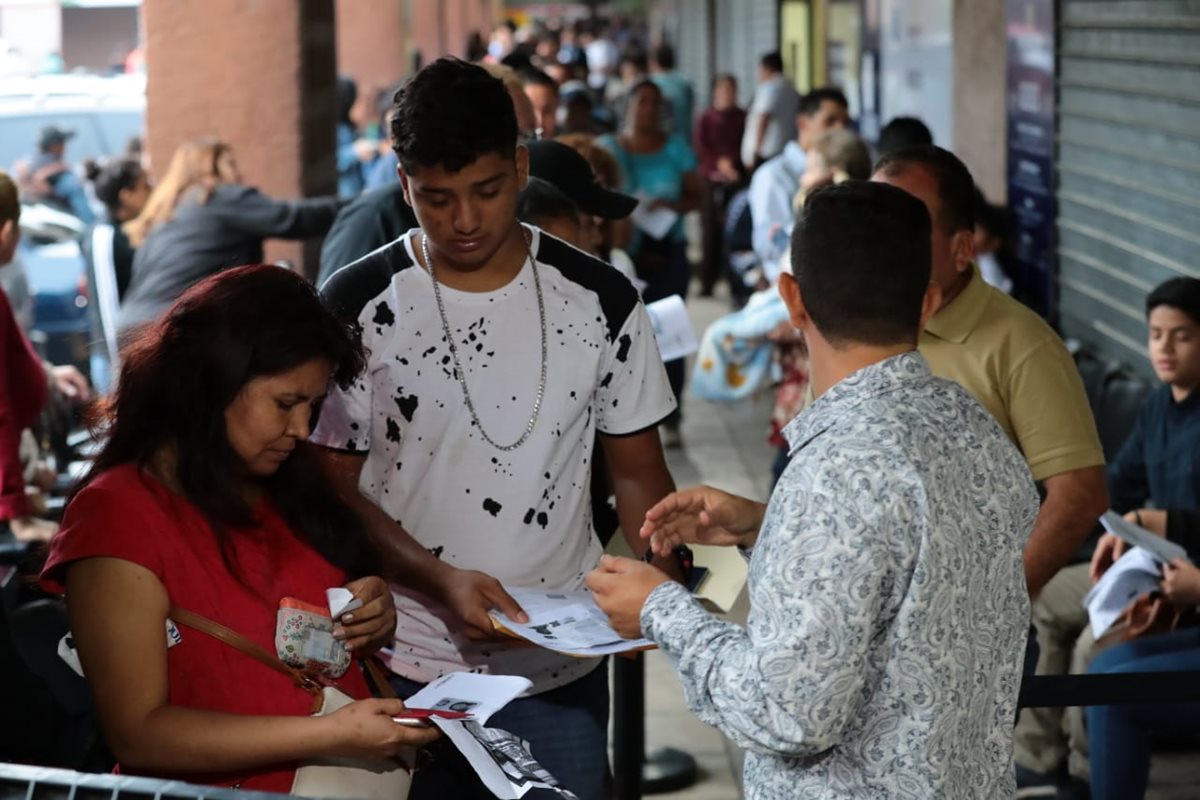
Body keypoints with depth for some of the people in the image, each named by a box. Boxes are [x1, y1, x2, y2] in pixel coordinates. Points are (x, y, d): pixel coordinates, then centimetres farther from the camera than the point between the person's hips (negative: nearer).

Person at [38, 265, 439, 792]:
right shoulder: (118, 514, -6)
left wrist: (373, 623, 3)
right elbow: (137, 735, -12)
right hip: (242, 786, -6)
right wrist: (330, 734, -19)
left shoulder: (285, 483, 13)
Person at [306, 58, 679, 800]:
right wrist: (441, 582, -18)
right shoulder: (359, 306, -5)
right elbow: (333, 487, -3)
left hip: (560, 673, 1)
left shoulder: (600, 301, -1)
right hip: (404, 669, -1)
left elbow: (638, 471, 6)